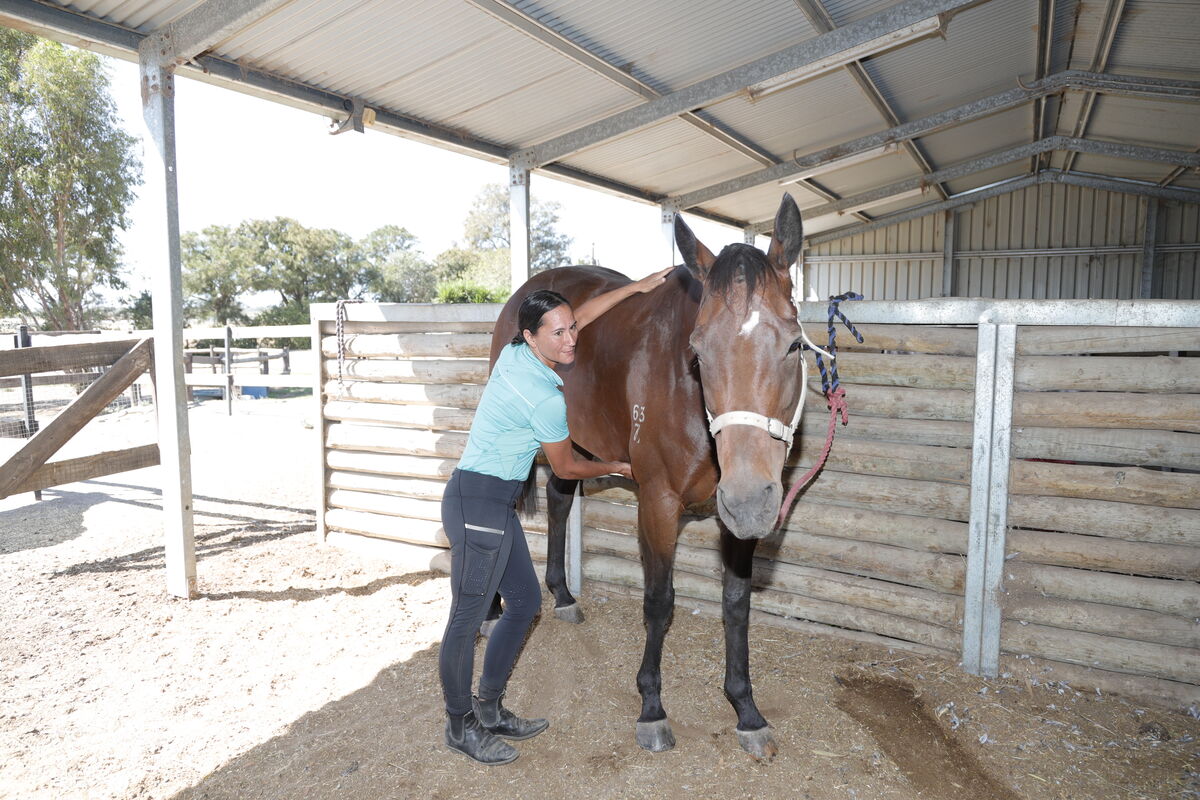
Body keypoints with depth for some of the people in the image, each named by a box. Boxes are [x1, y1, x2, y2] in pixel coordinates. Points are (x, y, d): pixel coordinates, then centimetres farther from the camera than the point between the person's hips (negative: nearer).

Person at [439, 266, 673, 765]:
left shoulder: (515, 352, 4)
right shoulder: (545, 396, -20)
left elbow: (582, 314, 18)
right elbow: (566, 468, -6)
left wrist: (637, 287, 19)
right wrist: (619, 468, 10)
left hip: (493, 502, 10)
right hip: (480, 505, -10)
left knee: (525, 601, 17)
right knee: (467, 618, 5)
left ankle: (489, 710, 31)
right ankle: (460, 726, 22)